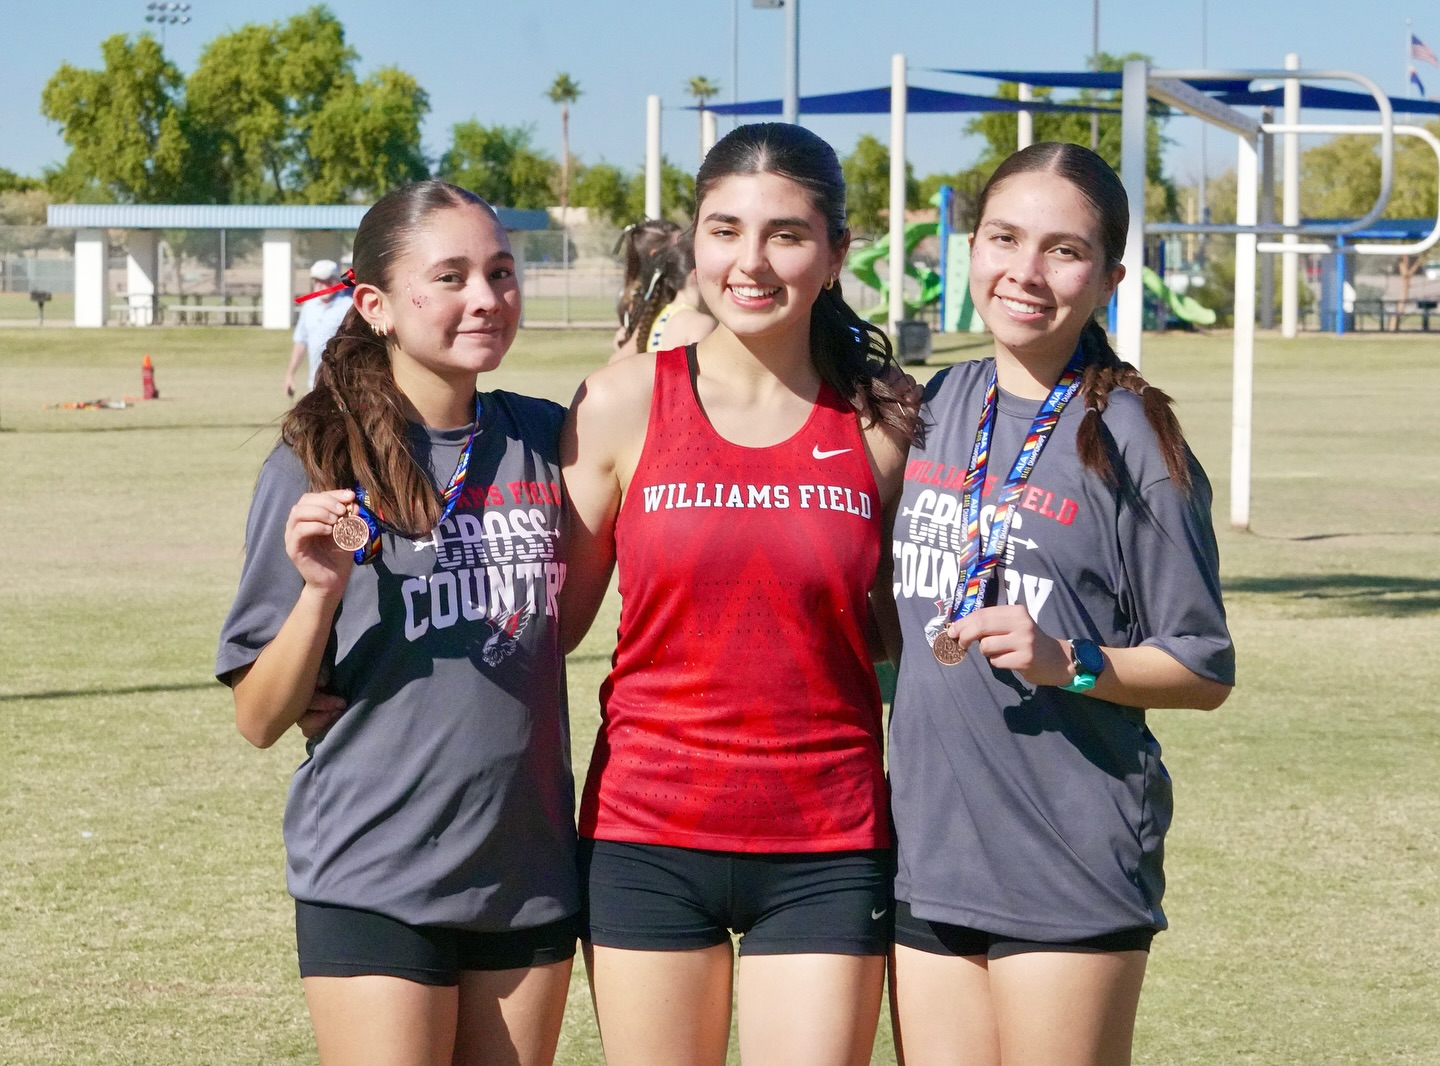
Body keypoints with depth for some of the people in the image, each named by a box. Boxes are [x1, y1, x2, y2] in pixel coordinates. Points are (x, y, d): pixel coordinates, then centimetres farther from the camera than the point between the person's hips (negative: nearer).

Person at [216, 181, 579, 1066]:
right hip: (375, 884, -4)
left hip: (529, 872, 4)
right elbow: (260, 719, -6)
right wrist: (322, 589, -24)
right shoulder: (320, 467, -8)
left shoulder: (543, 439, 4)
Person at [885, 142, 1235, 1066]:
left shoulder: (1130, 440, -8)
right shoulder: (935, 408, 8)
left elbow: (1203, 671, -6)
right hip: (931, 854, 5)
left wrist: (1069, 665, -20)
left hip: (1071, 873, -5)